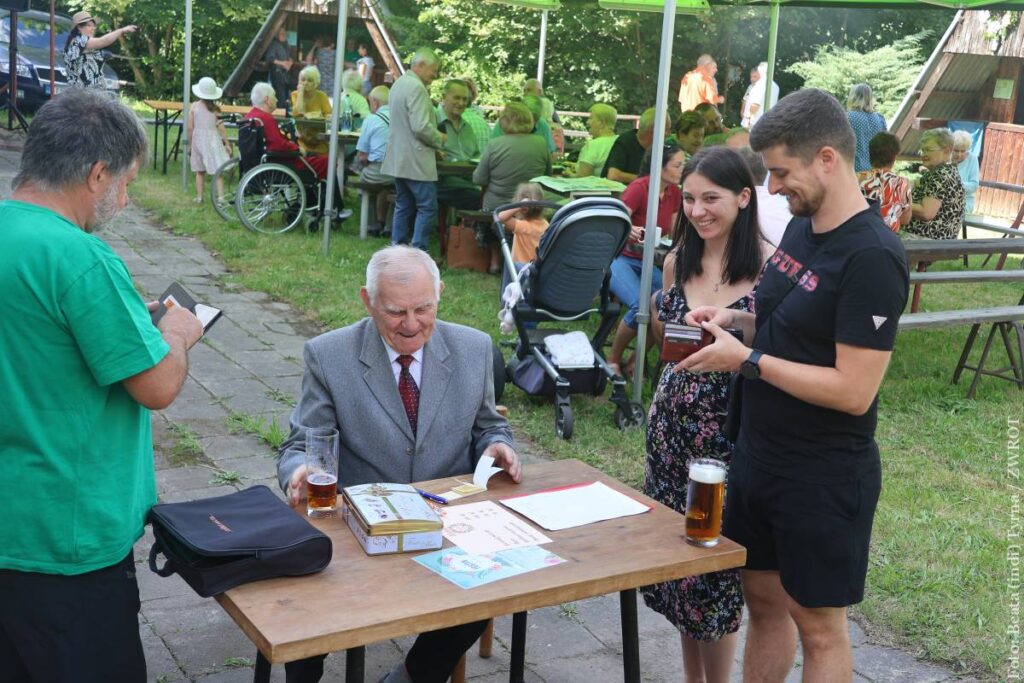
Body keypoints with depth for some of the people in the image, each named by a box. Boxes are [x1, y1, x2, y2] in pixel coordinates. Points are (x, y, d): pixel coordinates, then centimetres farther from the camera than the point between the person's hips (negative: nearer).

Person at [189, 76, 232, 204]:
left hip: (198, 139, 3)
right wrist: (227, 144, 1)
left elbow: (190, 127, -1)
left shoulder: (194, 106, -2)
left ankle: (199, 197, 18)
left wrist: (190, 143, 11)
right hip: (212, 140, -2)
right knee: (217, 172, -1)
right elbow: (220, 126, -7)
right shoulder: (215, 108, -7)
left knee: (200, 171, 15)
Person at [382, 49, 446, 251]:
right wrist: (439, 139, -6)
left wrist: (434, 142, 21)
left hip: (398, 158, 10)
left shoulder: (398, 84, 16)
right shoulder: (416, 88, -17)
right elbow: (421, 127, -24)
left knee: (403, 206, 14)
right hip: (416, 161, -10)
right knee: (427, 207, -5)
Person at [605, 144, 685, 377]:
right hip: (621, 258, -6)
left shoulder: (675, 193, 5)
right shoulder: (638, 187, -15)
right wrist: (630, 232, -42)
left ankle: (636, 360, -7)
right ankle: (613, 360, -8)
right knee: (641, 306, -32)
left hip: (648, 263, 6)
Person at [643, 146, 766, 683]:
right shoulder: (680, 261, 6)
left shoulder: (767, 268, -13)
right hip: (672, 428, 6)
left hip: (730, 435, -6)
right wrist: (660, 409, 11)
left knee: (715, 572, 4)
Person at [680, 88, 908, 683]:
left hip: (825, 476, -8)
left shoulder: (872, 256, -22)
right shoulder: (801, 228, 5)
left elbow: (853, 391, -25)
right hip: (760, 453, 8)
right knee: (764, 599, 19)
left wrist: (746, 359, -21)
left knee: (818, 626, 8)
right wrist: (737, 319, 1)